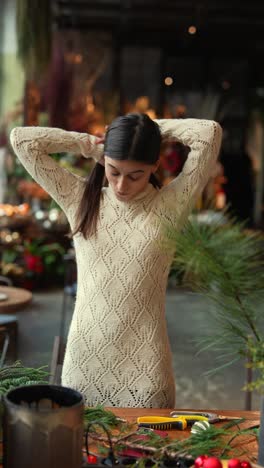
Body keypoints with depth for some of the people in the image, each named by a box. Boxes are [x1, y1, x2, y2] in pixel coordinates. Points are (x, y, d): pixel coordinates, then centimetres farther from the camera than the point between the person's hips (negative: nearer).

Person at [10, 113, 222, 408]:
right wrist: (88, 144, 3)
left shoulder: (169, 206, -4)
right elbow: (21, 139, 2)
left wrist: (154, 129, 0)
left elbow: (210, 133, -13)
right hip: (84, 360, 2)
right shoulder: (81, 200, 2)